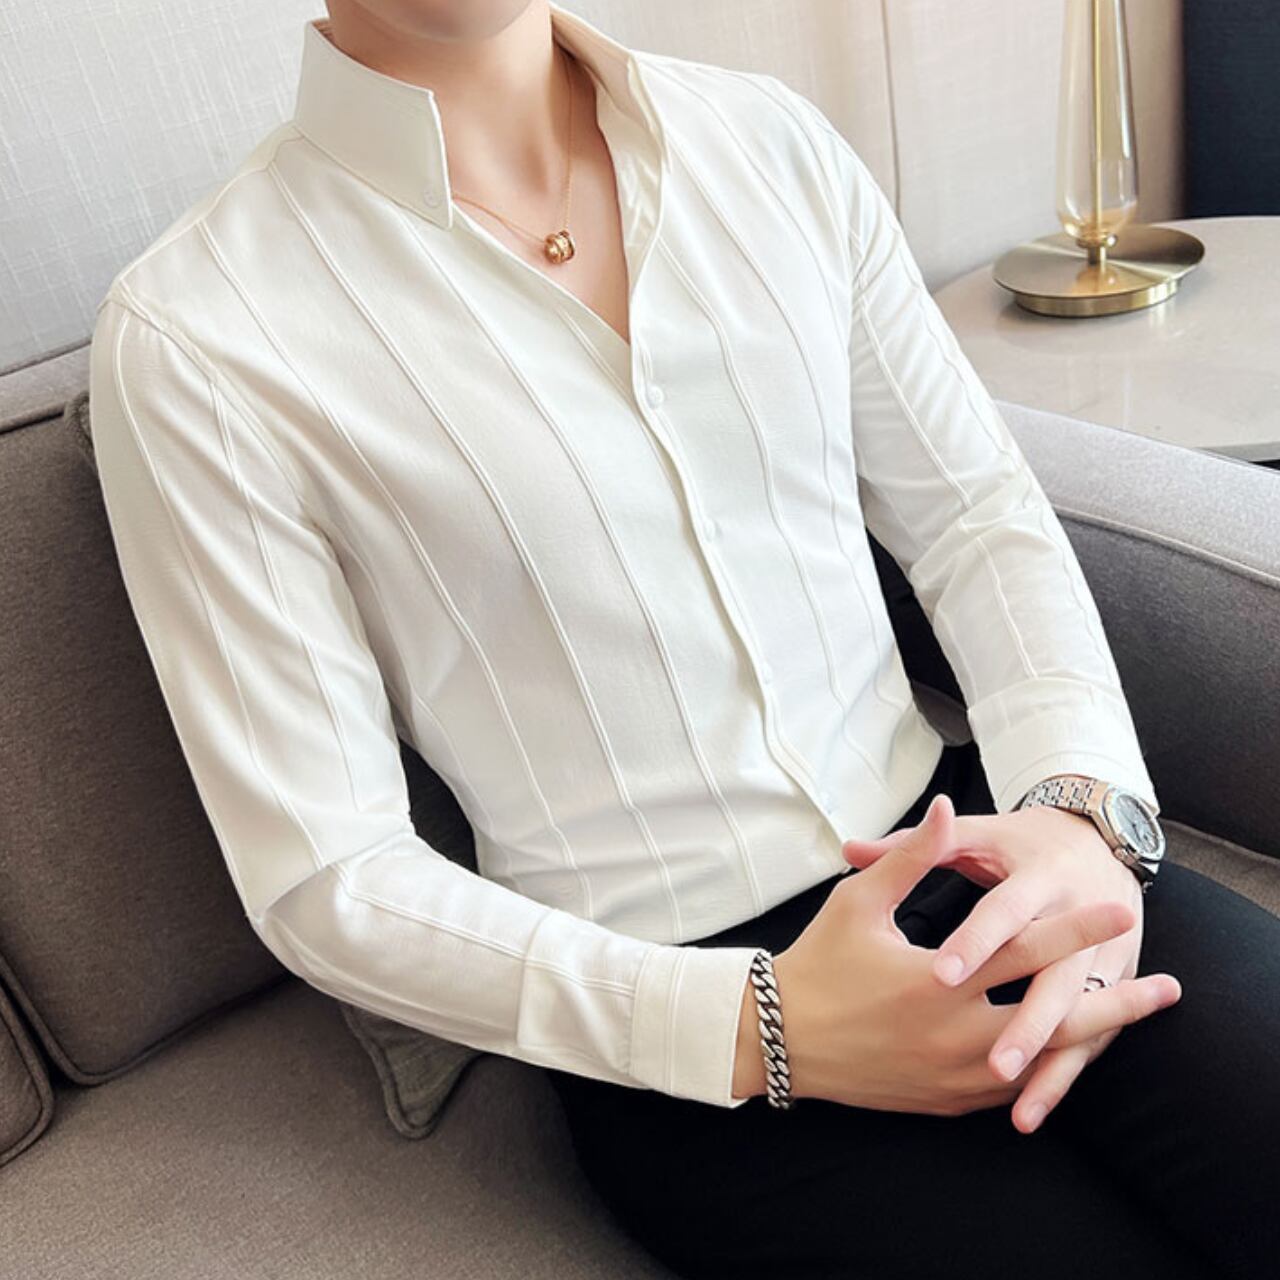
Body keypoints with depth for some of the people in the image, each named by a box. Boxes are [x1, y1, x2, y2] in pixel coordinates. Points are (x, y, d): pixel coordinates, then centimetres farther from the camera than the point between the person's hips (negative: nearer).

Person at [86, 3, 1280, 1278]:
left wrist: (1084, 805, -11)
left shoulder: (770, 137, 4)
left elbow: (977, 512, 7)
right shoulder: (189, 343, -10)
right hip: (680, 1018, -4)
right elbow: (323, 878, -9)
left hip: (973, 850, 5)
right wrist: (762, 1028, -18)